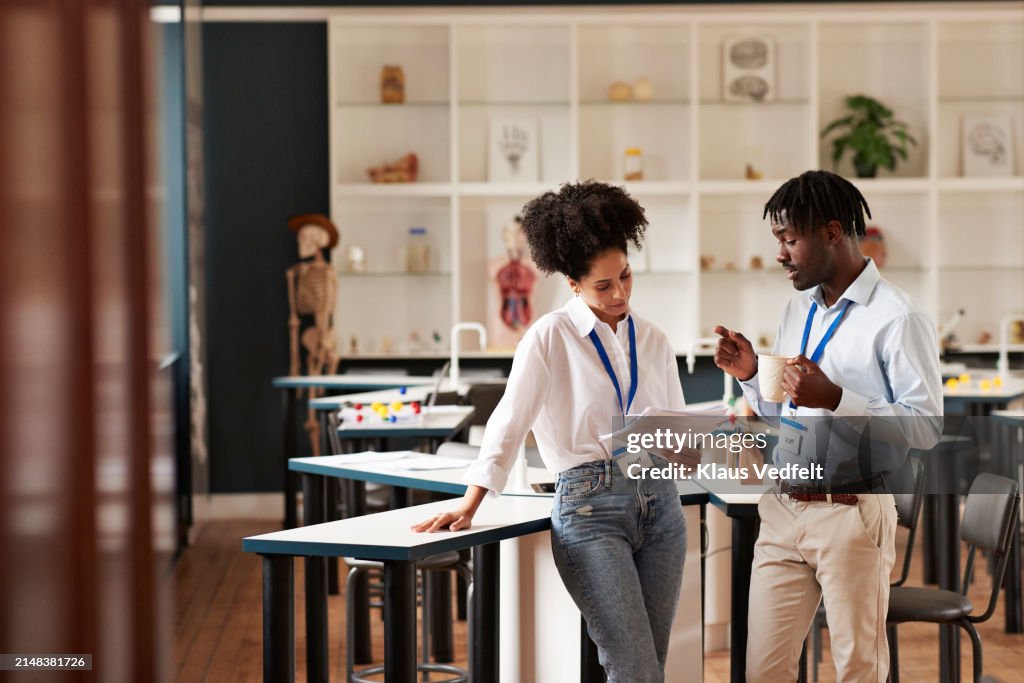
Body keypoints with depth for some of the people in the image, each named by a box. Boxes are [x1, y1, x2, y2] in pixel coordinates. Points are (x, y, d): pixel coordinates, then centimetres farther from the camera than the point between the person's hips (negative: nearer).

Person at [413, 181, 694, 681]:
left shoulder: (652, 340, 12)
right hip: (589, 507, -5)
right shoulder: (551, 337, -3)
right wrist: (468, 508, -13)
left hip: (659, 503, 5)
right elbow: (509, 425, -7)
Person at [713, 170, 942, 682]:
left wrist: (835, 399, -25)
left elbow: (927, 427, -16)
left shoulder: (897, 318, -11)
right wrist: (750, 374, 2)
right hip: (782, 511, 6)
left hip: (852, 516, -6)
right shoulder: (798, 310, 14)